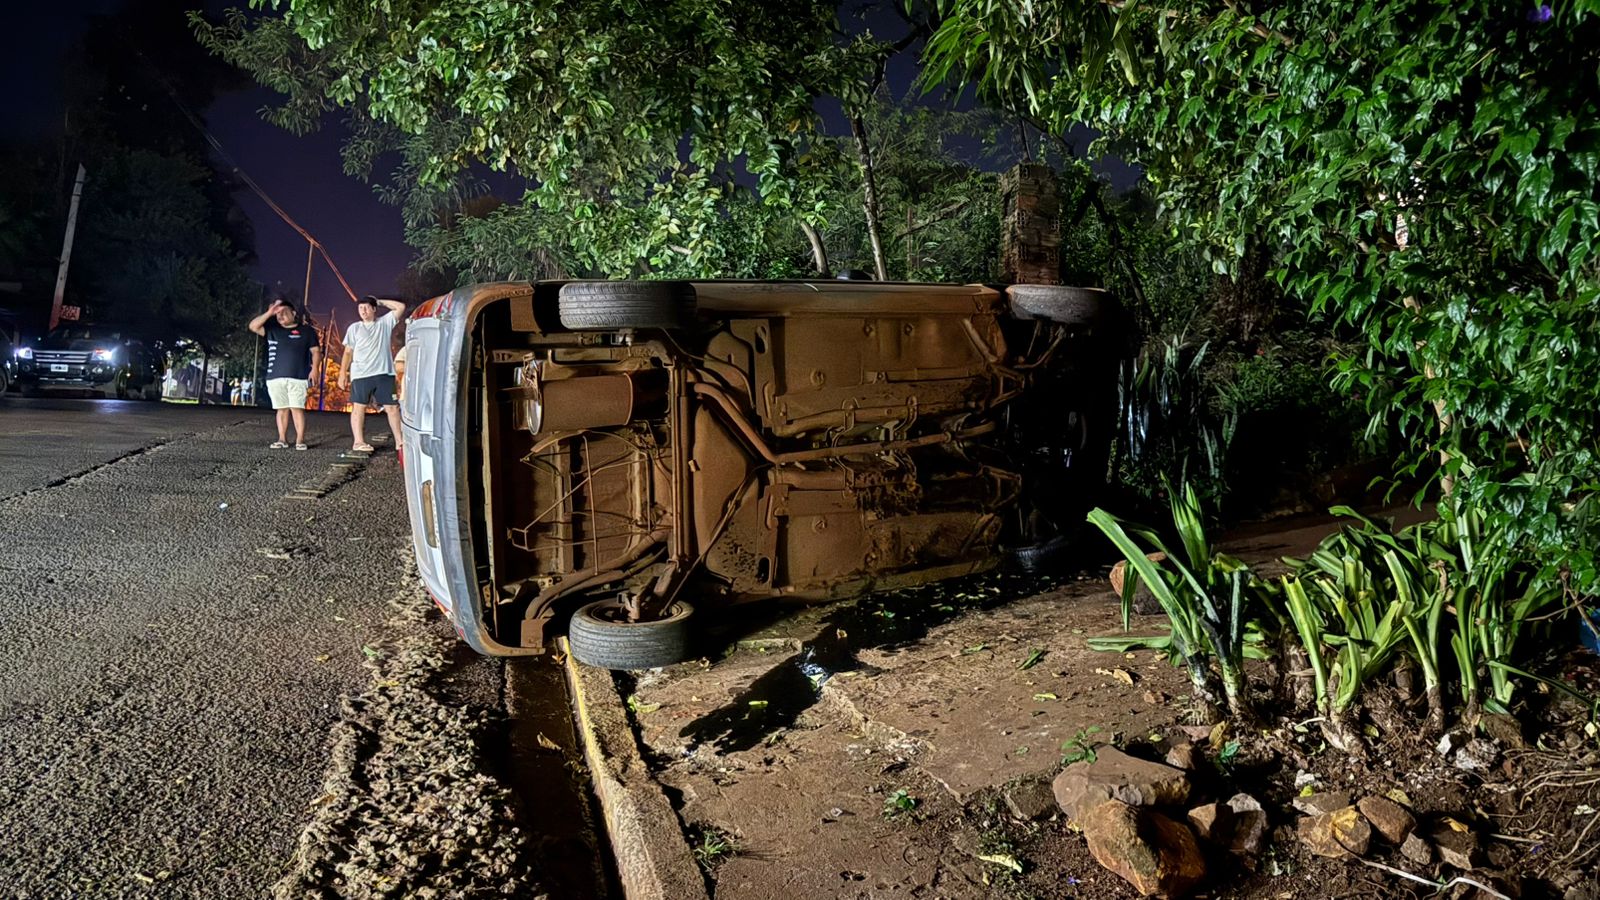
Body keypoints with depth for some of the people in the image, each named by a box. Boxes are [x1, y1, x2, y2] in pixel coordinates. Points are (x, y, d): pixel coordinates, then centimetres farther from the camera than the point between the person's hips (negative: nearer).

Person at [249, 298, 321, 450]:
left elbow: (316, 351, 6)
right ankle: (282, 439, 9)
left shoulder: (306, 330, 7)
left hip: (298, 377, -3)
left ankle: (300, 440, -10)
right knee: (282, 409, 5)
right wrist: (269, 313, -8)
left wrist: (314, 369, -7)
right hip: (275, 377, 3)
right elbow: (253, 326, 0)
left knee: (297, 408, -10)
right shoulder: (272, 329, 14)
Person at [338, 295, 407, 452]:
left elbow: (401, 307, 3)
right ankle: (358, 442, -1)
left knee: (392, 407, 2)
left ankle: (399, 441, 5)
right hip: (361, 374, -1)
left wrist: (380, 302, 6)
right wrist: (343, 373, 3)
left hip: (384, 373, 1)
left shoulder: (385, 322, 10)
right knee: (359, 407, -2)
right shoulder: (354, 328, 9)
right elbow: (348, 352, 9)